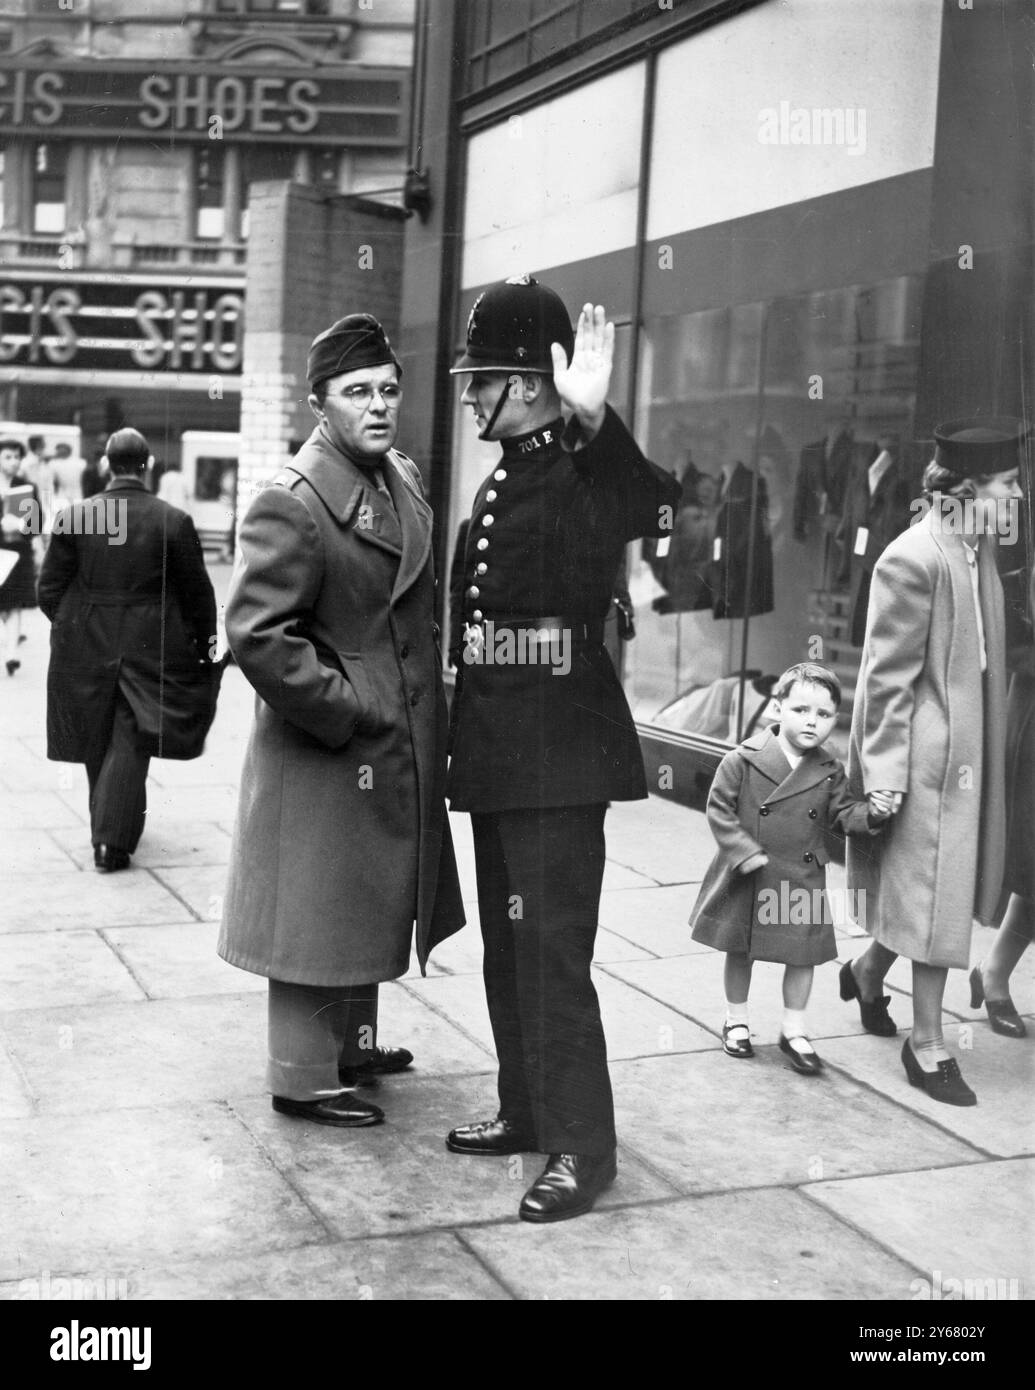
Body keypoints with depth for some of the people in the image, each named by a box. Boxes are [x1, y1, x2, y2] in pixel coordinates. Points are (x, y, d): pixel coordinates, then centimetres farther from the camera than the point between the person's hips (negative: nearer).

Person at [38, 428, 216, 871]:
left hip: (86, 649, 2)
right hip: (151, 649, -2)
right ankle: (112, 840, -3)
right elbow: (198, 593, -3)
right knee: (130, 743, 4)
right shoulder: (173, 521, -9)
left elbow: (49, 589, 0)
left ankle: (106, 827, 34)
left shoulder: (72, 517, -5)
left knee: (98, 742, 18)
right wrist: (204, 644, 12)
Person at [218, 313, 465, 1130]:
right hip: (327, 752, -9)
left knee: (373, 902, 21)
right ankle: (305, 1078, 18)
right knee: (318, 913, 3)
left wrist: (427, 692, 13)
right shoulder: (292, 505, -19)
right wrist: (343, 711, -20)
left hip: (402, 748, 9)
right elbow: (255, 632, -24)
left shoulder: (407, 480, 9)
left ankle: (352, 1045, 38)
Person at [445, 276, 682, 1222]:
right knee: (507, 945, 17)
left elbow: (660, 510, -34)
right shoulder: (505, 478, 14)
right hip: (496, 751, 9)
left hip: (560, 752, -9)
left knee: (552, 951, -4)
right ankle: (527, 1110, 31)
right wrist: (467, 739, 15)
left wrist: (594, 422, -48)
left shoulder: (586, 468, -11)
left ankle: (582, 1148, 8)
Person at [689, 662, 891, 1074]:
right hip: (746, 880, -2)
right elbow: (719, 808, -10)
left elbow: (841, 815, 3)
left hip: (802, 881, 2)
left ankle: (794, 1031, 23)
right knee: (739, 950, 13)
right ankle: (736, 1021, 33)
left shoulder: (830, 772, -2)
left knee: (803, 954, 6)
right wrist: (745, 851, -18)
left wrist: (869, 813, -17)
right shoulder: (744, 760, -13)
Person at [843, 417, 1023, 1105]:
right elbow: (888, 678, -17)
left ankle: (869, 972, 41)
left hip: (970, 746, 9)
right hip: (929, 753, -9)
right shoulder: (915, 559, -18)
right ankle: (928, 1045, 13)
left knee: (947, 888, 17)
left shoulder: (980, 551, 9)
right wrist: (884, 773, -16)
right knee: (932, 898, 0)